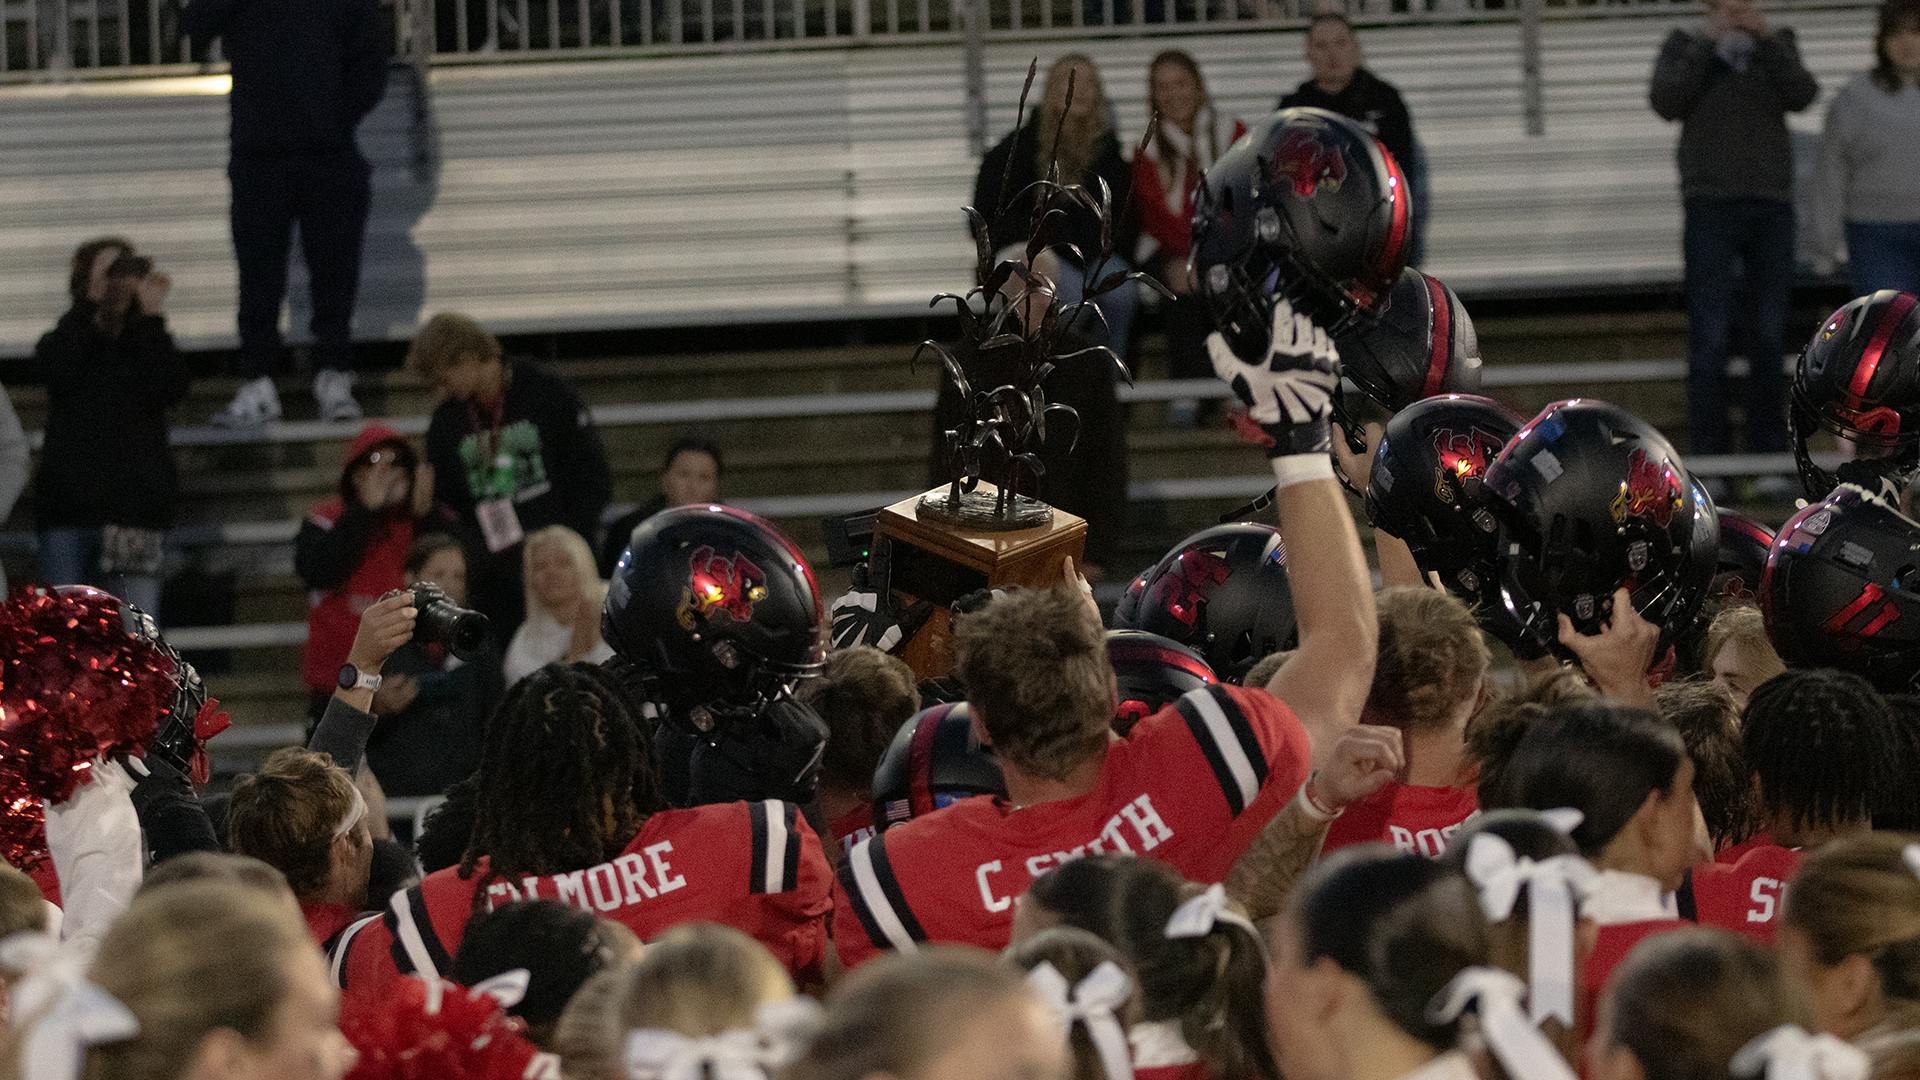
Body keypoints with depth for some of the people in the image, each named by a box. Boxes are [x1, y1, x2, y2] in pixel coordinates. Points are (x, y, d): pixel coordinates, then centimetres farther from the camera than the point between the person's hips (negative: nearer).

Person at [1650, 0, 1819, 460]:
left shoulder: (1777, 46, 9)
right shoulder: (1683, 48, 4)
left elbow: (1801, 95, -9)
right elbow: (1667, 104, -13)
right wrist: (1707, 41, -16)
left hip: (1771, 208, 2)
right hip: (1710, 208, -2)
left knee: (1768, 335, 2)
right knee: (1709, 336, -7)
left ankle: (1769, 456, 8)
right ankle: (1710, 460, -4)